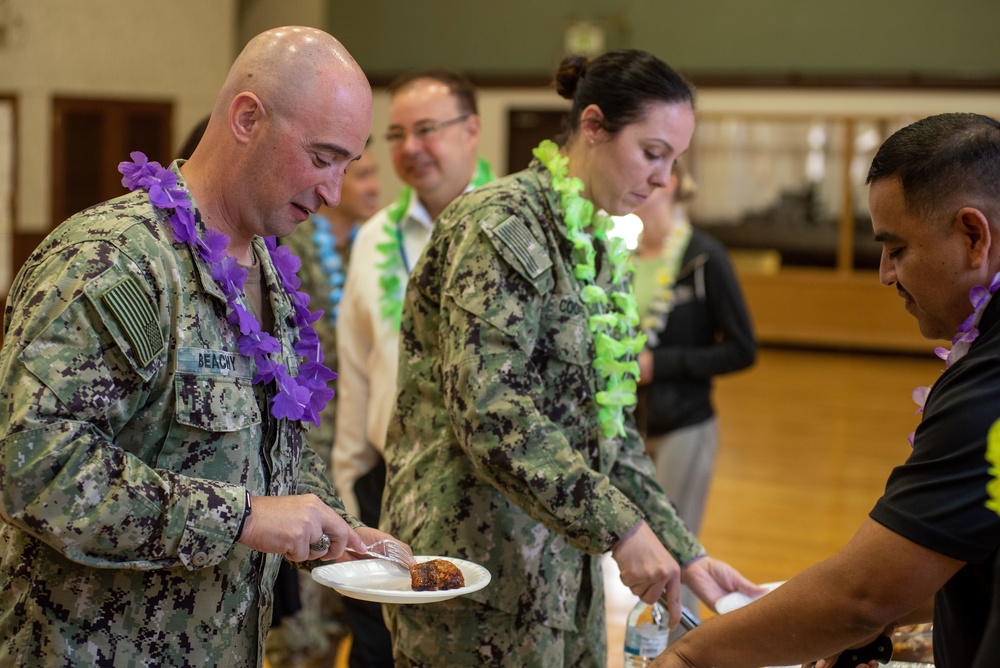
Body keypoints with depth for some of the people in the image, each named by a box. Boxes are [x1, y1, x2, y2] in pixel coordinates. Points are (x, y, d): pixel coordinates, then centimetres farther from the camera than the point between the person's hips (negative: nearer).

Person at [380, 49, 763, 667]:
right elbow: (487, 408, -24)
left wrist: (684, 552, 8)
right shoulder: (502, 223, -13)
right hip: (476, 553, -8)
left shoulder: (603, 252, 13)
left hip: (562, 564, 8)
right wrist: (620, 528, -23)